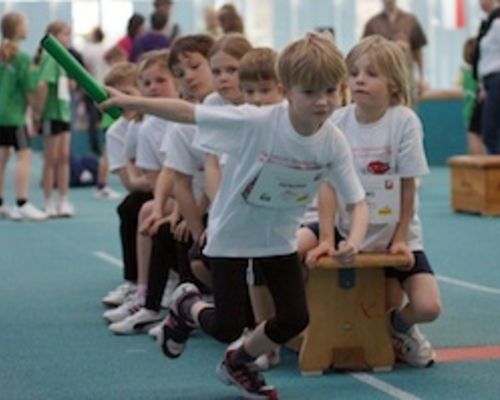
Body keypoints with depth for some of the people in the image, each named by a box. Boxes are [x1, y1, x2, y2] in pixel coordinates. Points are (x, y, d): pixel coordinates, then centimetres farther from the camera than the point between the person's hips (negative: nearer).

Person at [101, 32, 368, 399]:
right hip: (231, 234, -4)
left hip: (279, 238, 4)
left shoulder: (334, 143, -18)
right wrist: (129, 102, -27)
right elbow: (187, 112, -25)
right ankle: (188, 306, 36)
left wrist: (354, 241, -32)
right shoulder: (257, 122, -29)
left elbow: (358, 201, -12)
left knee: (295, 319, -1)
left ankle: (239, 362, 30)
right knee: (228, 328, -2)